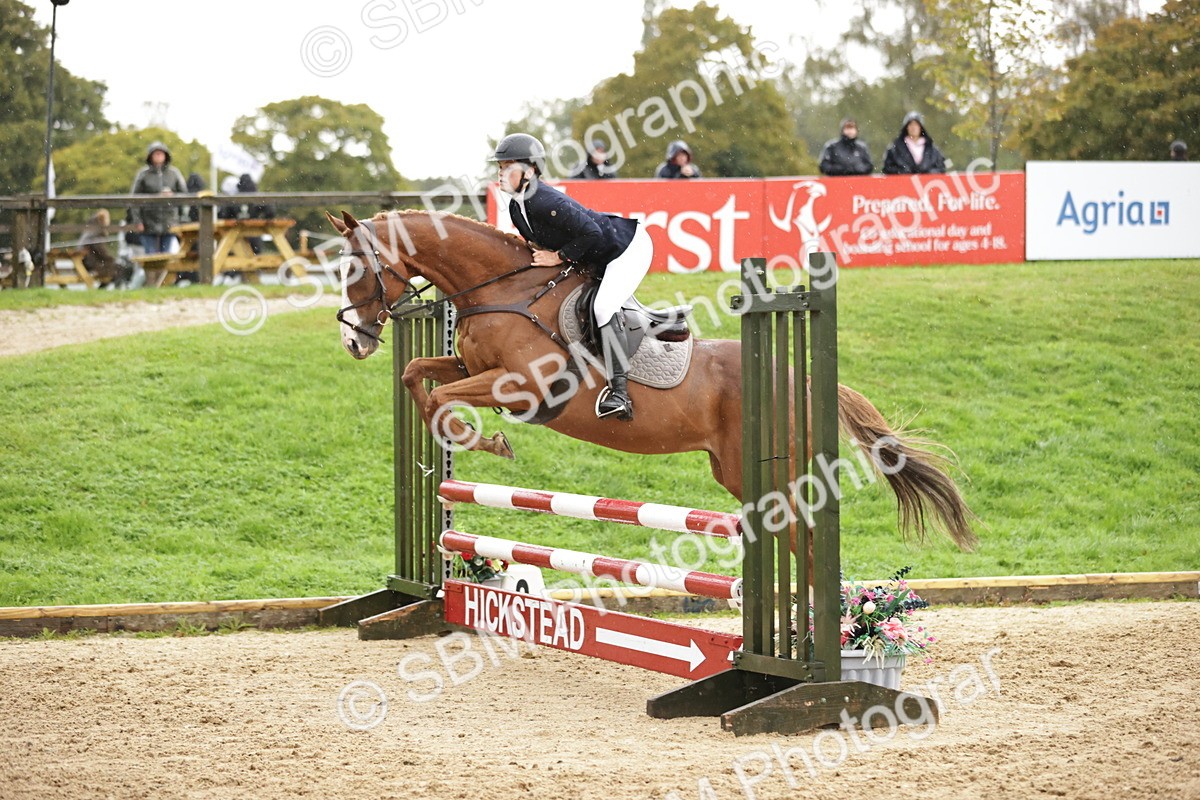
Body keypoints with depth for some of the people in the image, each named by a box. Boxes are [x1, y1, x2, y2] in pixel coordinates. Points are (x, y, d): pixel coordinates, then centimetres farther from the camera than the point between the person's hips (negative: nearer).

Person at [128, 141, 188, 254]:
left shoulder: (174, 173, 5)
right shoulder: (144, 174, 0)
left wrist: (172, 195, -13)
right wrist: (137, 220, -8)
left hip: (168, 223, 2)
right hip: (149, 223, -2)